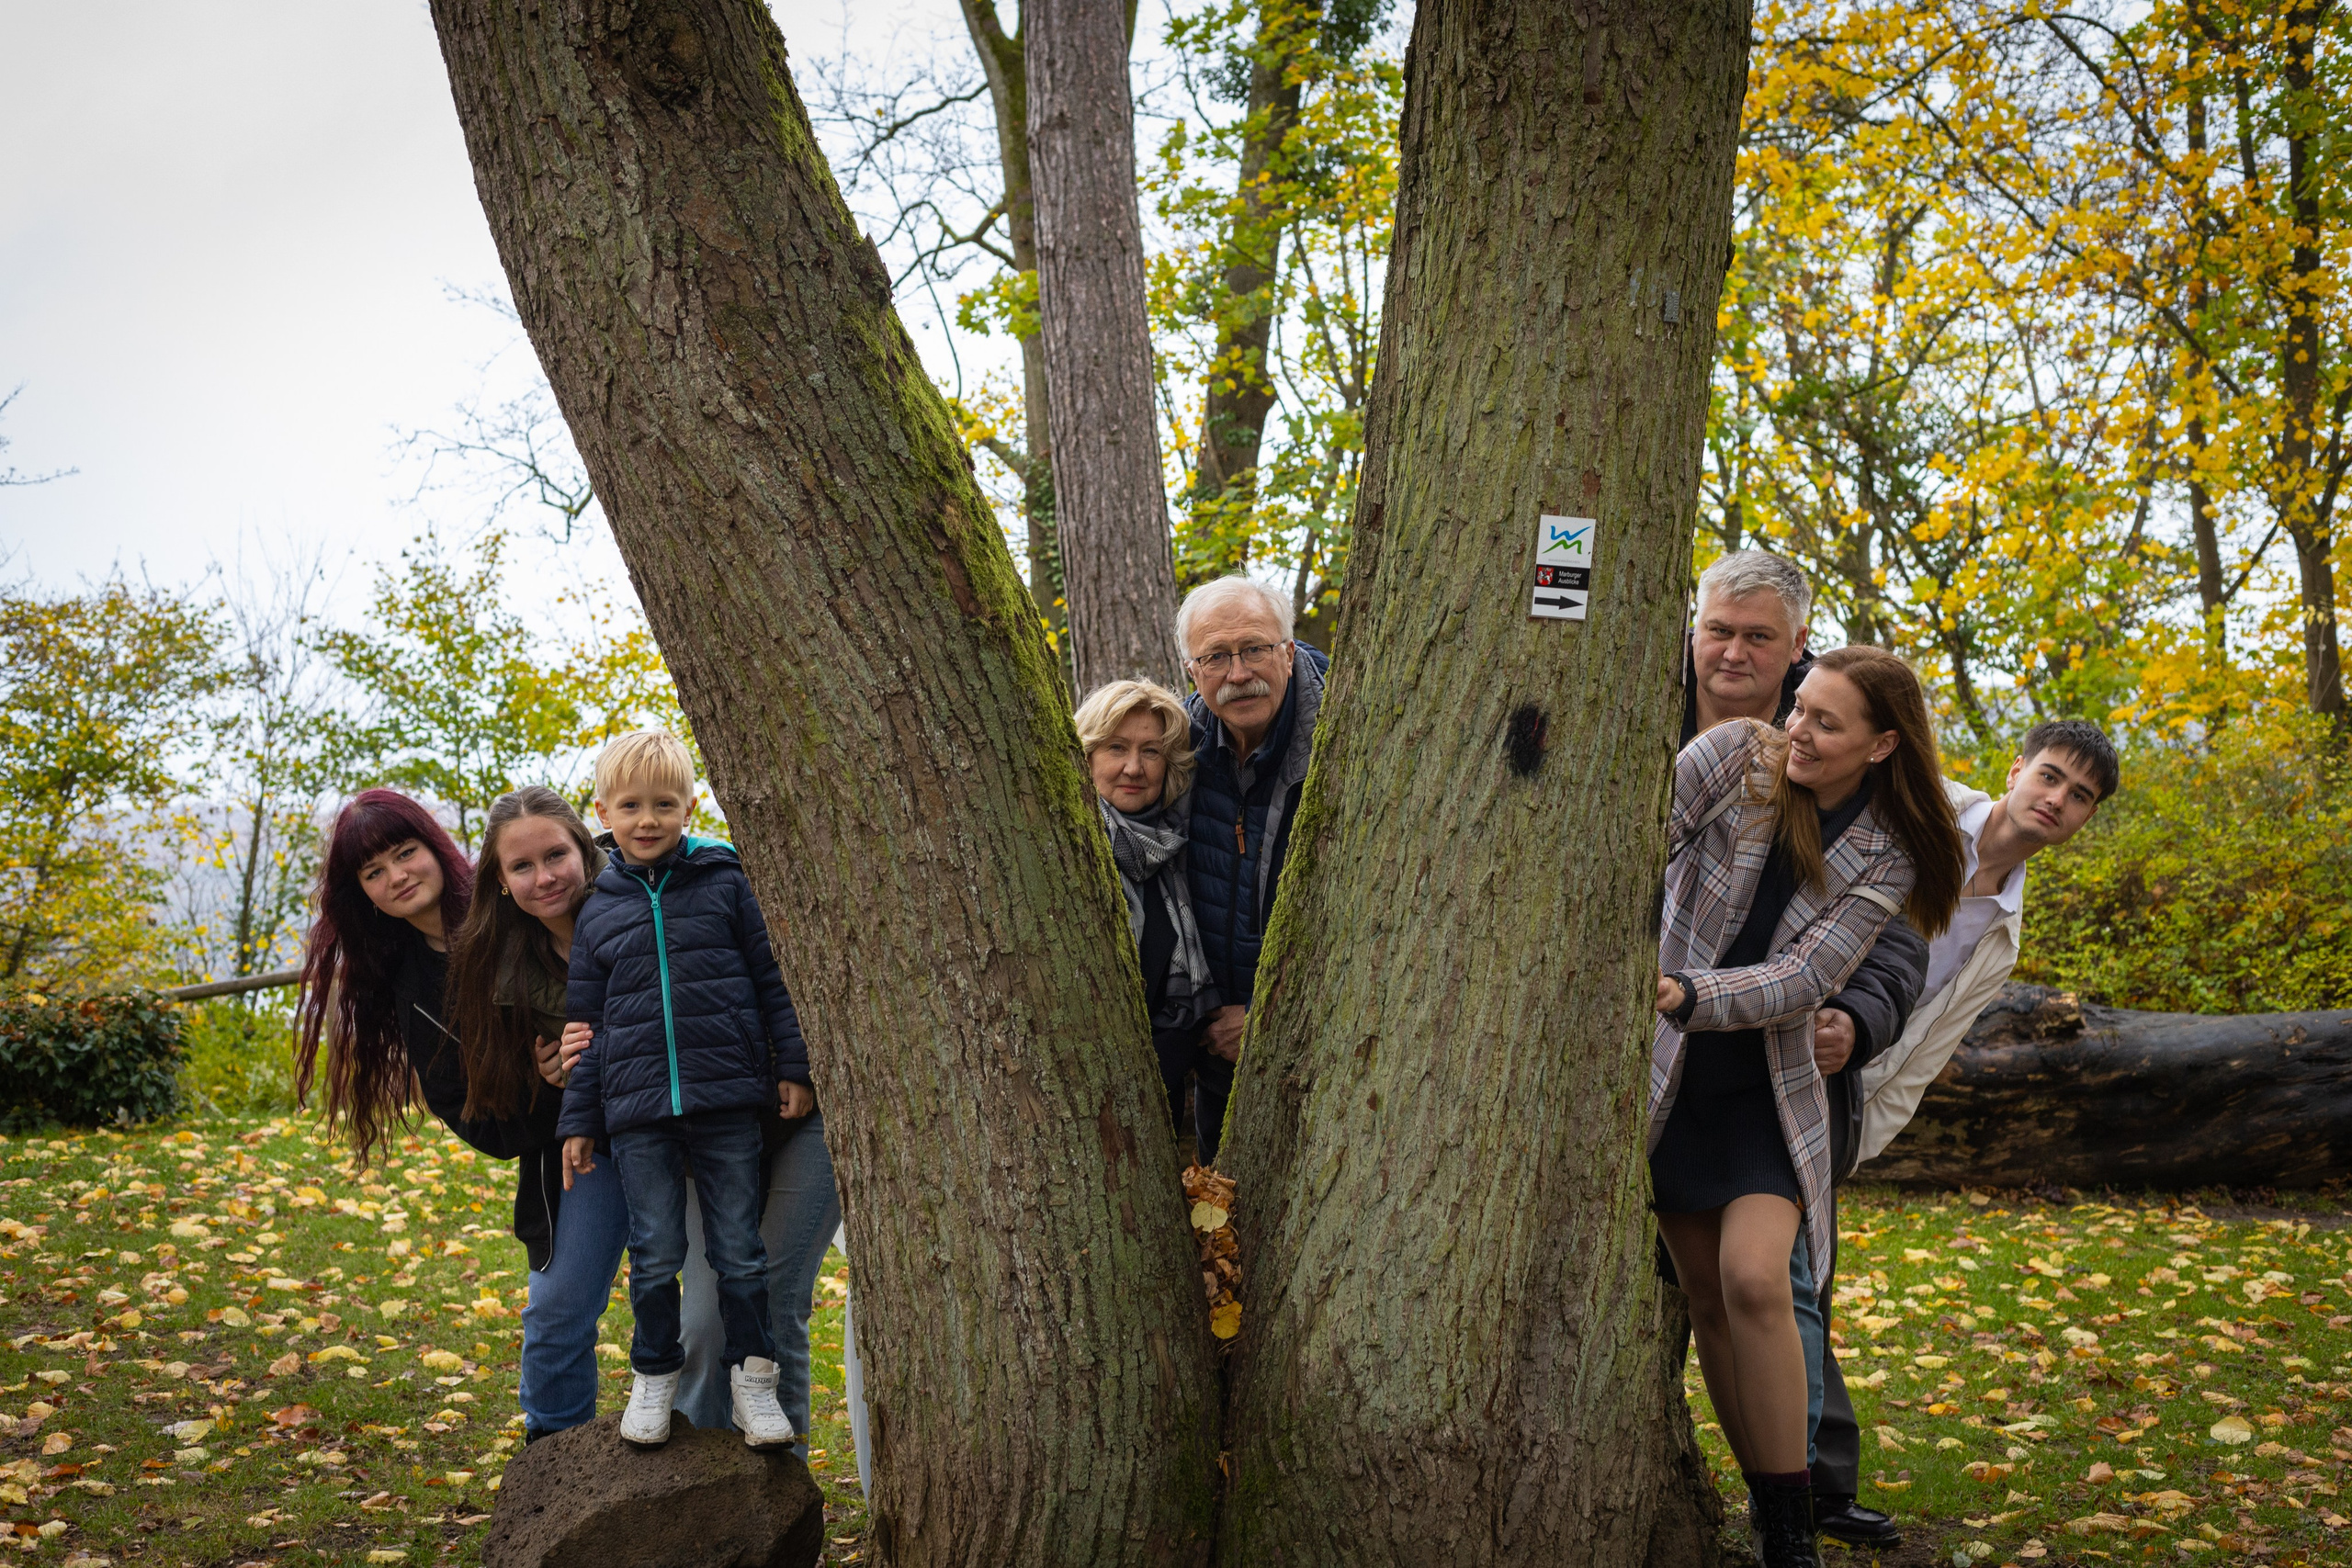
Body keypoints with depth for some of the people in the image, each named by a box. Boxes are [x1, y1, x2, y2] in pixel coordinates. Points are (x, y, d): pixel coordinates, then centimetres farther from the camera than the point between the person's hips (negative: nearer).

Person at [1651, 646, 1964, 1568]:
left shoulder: (1885, 858, -5)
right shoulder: (1734, 756, -7)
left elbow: (1802, 980, -15)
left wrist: (1685, 995, -30)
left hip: (1765, 1090, -1)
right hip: (1666, 1076, 1)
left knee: (1753, 1281, -18)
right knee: (1706, 1297, 5)